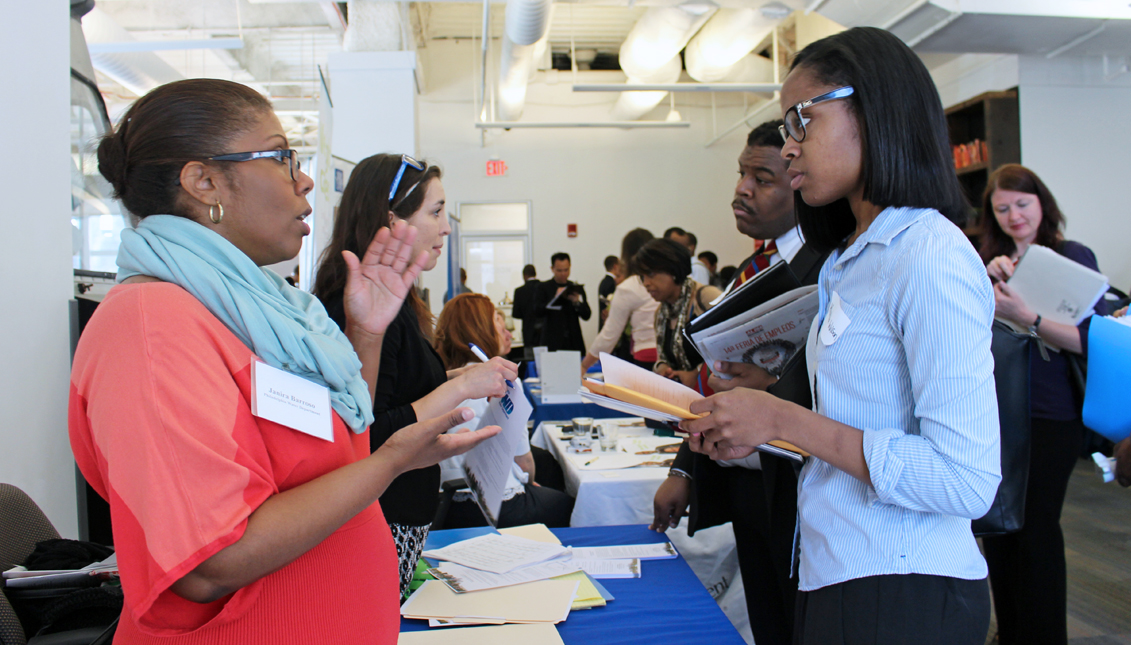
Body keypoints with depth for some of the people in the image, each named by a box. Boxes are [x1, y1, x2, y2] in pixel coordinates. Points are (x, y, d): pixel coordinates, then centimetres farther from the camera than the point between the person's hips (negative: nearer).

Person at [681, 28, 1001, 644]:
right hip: (834, 577, 8)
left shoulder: (930, 254, -18)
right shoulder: (852, 259, 12)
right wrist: (753, 431, 1)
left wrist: (786, 420, -21)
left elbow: (967, 481, -24)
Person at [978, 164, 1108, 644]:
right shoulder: (990, 262, 9)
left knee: (1036, 527, 0)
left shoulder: (1073, 256, -3)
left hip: (1051, 415, -4)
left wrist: (1027, 319, -27)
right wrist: (987, 280, -15)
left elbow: (1095, 339, -14)